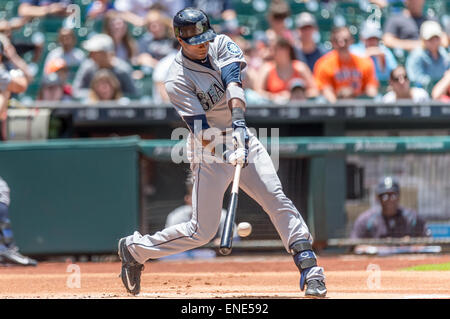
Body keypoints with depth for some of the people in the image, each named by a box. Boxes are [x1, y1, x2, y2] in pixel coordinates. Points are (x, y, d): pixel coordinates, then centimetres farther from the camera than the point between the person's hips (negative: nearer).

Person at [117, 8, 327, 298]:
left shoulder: (221, 45, -2)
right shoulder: (178, 81, -16)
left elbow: (233, 83, -20)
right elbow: (202, 131, -22)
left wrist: (238, 122, -36)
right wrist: (227, 153, -37)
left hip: (242, 138, 5)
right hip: (208, 151, -5)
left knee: (277, 199, -13)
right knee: (203, 230, -2)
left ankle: (309, 266, -17)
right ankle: (134, 248, 16)